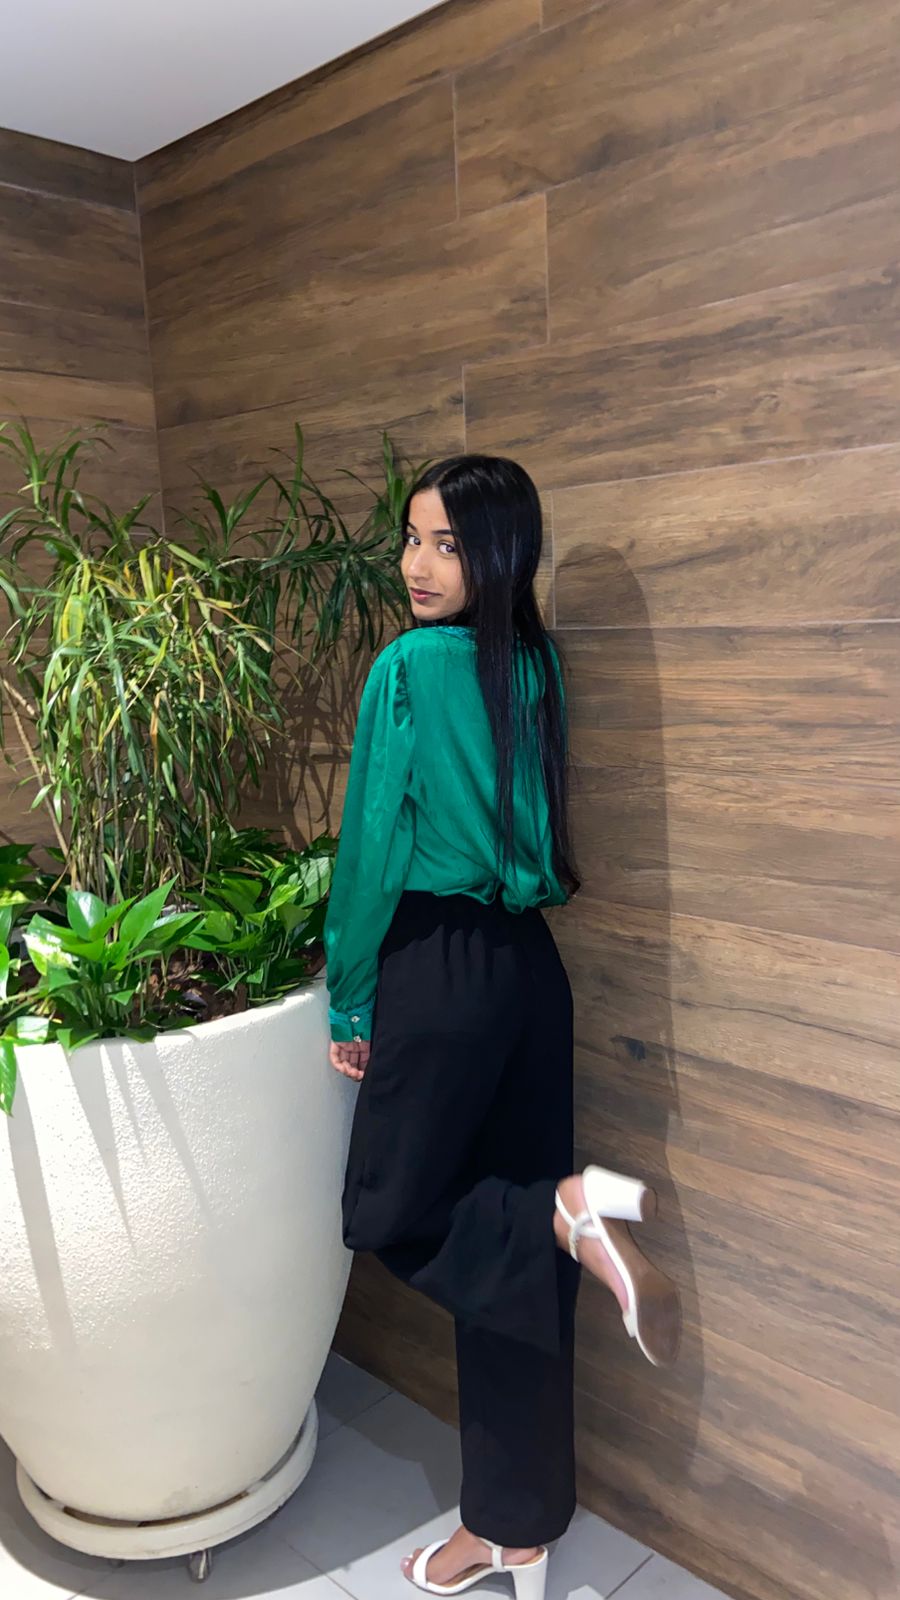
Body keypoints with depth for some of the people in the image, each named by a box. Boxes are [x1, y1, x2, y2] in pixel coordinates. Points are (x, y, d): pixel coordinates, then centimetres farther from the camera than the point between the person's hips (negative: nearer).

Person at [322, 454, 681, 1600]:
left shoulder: (410, 666, -13)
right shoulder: (537, 665, 8)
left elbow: (373, 844, -11)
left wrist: (349, 1003, -1)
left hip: (441, 974, -7)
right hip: (529, 966, 7)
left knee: (389, 1212, 13)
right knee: (505, 1244, 13)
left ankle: (569, 1209, -13)